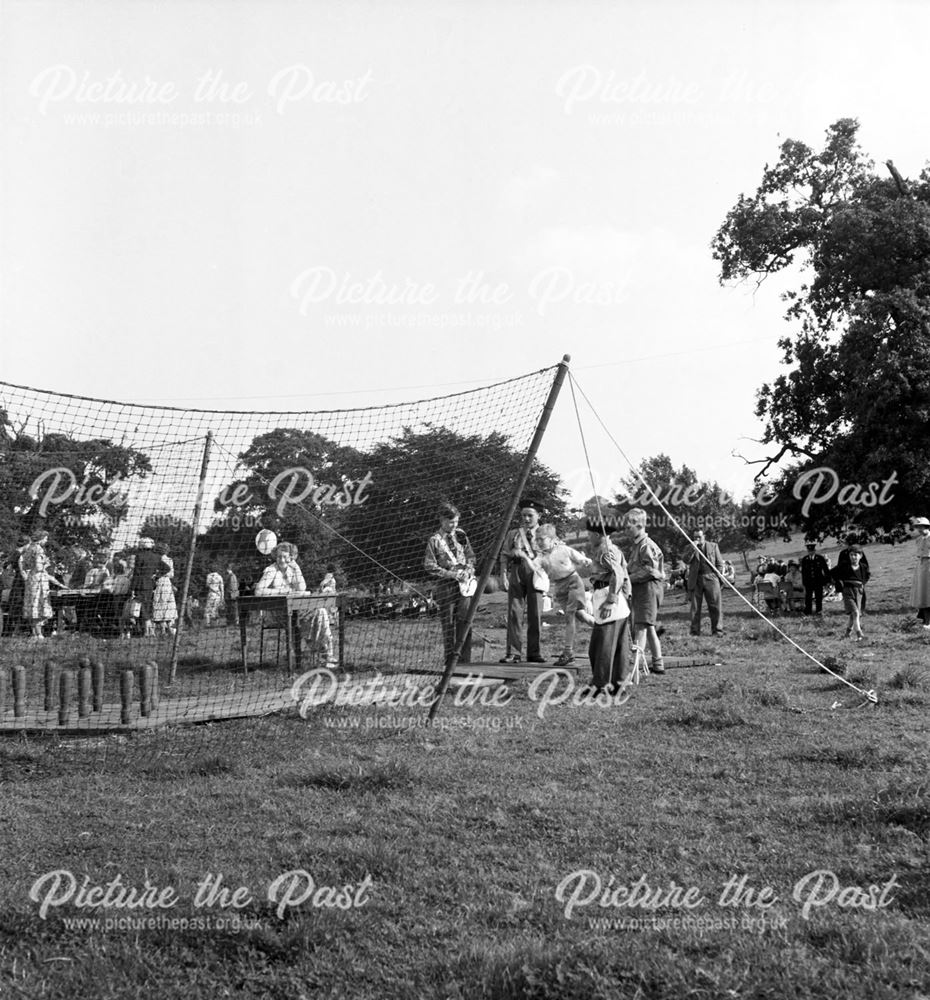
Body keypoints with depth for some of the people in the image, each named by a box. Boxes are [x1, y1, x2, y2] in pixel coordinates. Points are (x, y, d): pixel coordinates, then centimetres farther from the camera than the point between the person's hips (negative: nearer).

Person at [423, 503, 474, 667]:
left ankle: (464, 661, -4)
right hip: (445, 584, -2)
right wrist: (451, 574, -12)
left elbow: (471, 557, 17)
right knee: (448, 624, 1)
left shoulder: (461, 535, 10)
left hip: (464, 584, 2)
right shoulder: (435, 540, -1)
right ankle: (450, 661, 7)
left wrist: (468, 571, -4)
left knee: (465, 621, -7)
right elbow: (429, 566, -5)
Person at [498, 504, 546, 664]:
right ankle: (512, 653, -7)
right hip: (516, 572, 0)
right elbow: (504, 554, 13)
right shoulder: (513, 533, 18)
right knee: (514, 612, -7)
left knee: (536, 614, -2)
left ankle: (534, 652, 5)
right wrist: (503, 572, 1)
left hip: (535, 573, 0)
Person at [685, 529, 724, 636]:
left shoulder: (713, 546, 12)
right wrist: (693, 549, -11)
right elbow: (686, 561, -3)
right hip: (696, 579, 1)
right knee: (695, 606, 0)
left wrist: (718, 577, 1)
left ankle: (716, 630, -1)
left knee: (714, 606, -4)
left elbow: (719, 563, 11)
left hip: (710, 578, -1)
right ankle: (695, 630, 2)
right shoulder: (691, 548, 13)